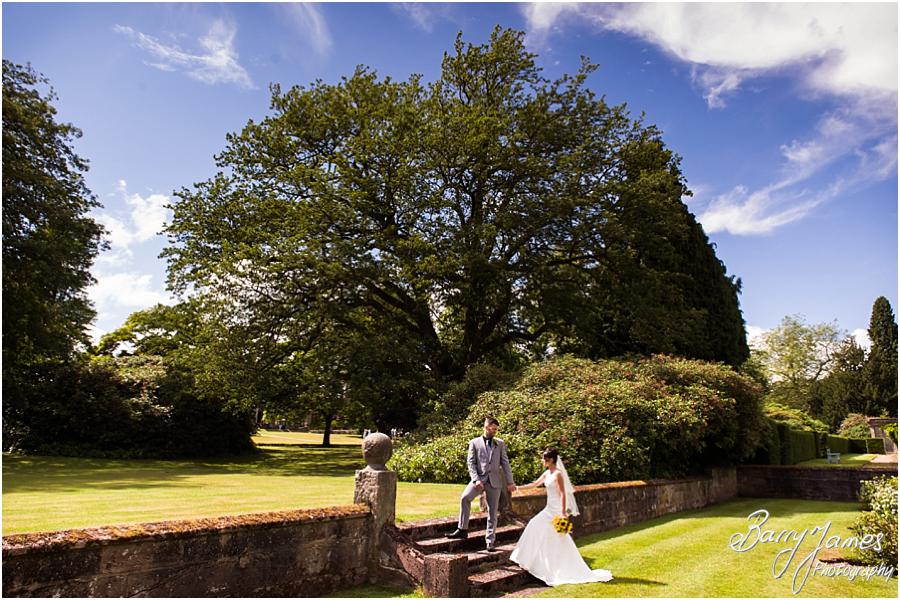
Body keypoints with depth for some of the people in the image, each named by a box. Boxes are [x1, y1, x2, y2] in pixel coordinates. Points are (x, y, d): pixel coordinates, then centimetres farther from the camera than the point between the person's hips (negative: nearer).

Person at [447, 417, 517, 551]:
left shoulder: (500, 443, 12)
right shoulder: (474, 443, 5)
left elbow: (505, 462, 10)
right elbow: (471, 462, -1)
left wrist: (510, 481, 3)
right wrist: (476, 479, -15)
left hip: (494, 481, 2)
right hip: (479, 478, -2)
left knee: (492, 512, 4)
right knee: (465, 497, -25)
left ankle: (490, 541, 15)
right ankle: (462, 530, -16)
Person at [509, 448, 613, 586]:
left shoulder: (558, 474, -17)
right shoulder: (547, 473, 10)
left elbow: (563, 494, -20)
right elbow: (535, 484, 22)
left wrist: (563, 513, -23)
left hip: (556, 510, -9)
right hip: (550, 508, 9)